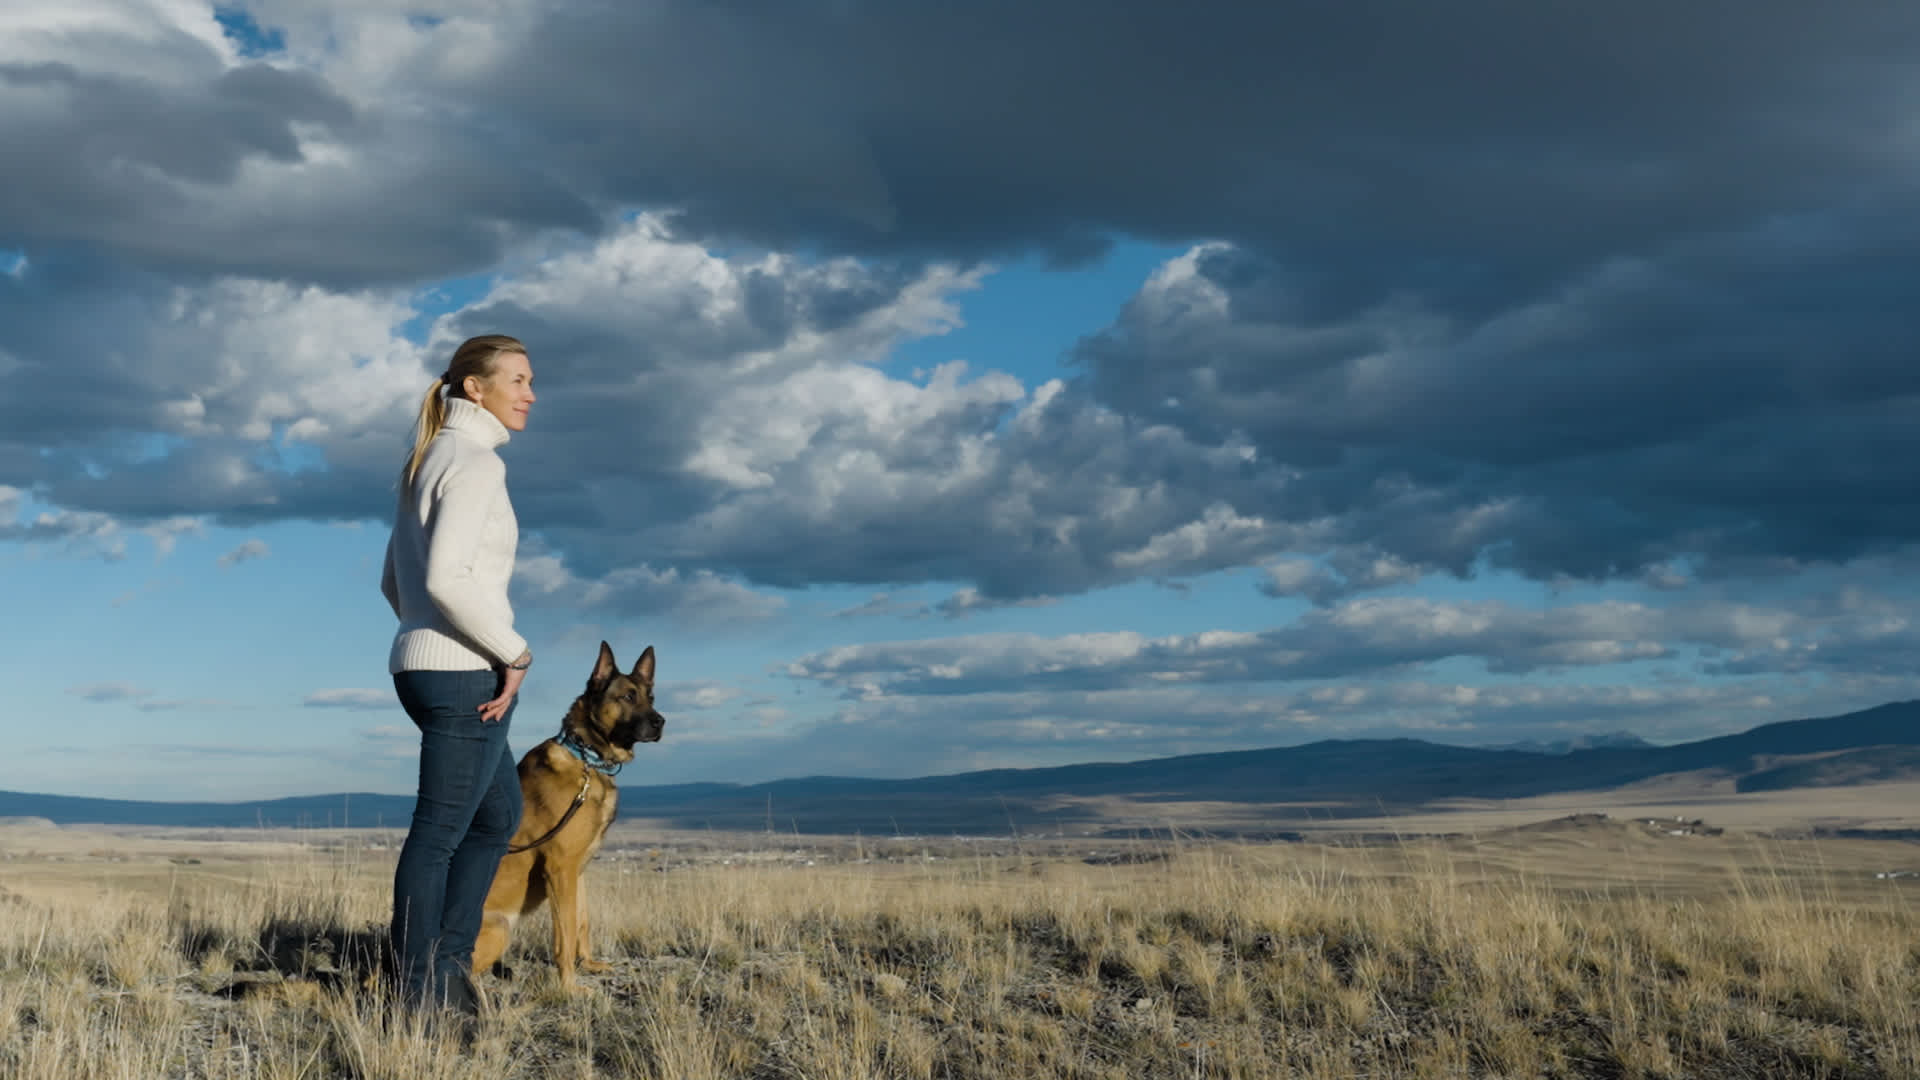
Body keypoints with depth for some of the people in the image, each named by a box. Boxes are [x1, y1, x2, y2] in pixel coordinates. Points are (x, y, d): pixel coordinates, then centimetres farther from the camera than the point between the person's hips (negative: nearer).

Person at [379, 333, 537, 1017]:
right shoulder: (475, 462, -13)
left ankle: (449, 962, 22)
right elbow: (448, 577, -25)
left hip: (422, 666, 10)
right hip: (467, 672, -10)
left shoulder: (429, 462, 16)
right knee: (439, 831, -2)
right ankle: (420, 988, 7)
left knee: (500, 814, 20)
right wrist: (514, 652, -16)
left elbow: (395, 582, 21)